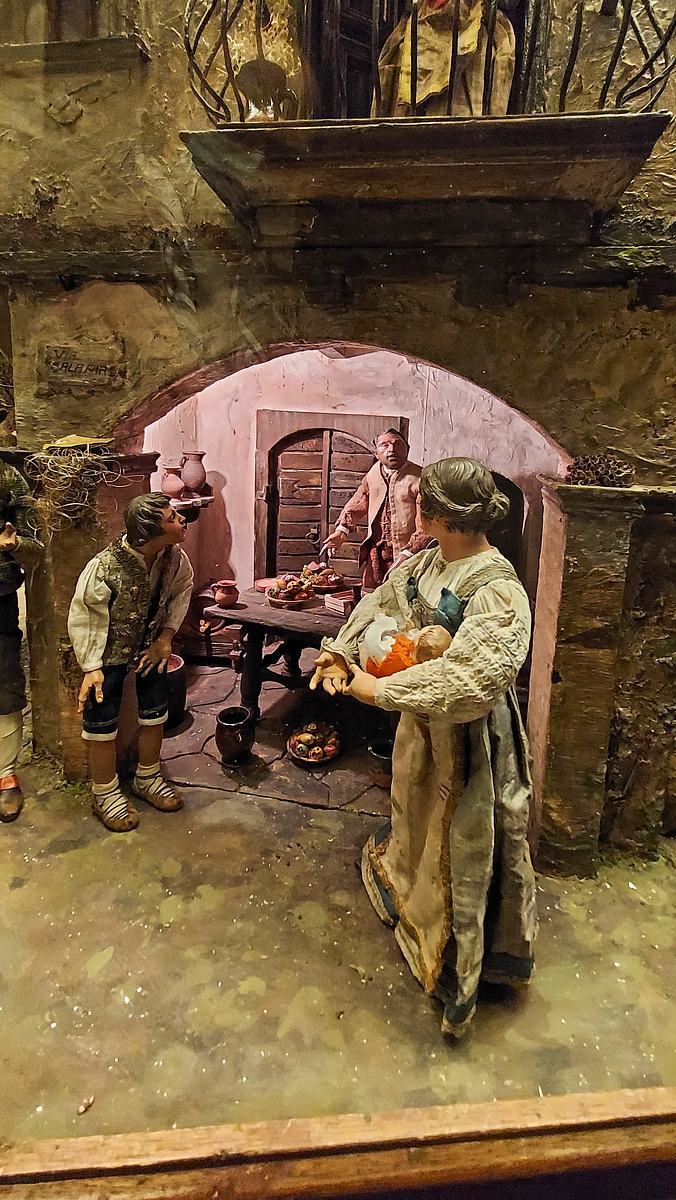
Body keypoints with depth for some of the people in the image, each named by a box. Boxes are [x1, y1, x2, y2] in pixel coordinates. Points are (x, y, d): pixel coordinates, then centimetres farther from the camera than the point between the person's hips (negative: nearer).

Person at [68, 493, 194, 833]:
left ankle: (147, 779, 35)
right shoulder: (105, 567, -32)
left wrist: (166, 637, -4)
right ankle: (105, 795, 25)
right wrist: (91, 668, -19)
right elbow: (81, 617, -21)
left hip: (150, 646, 5)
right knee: (102, 724, 3)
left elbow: (182, 589, 2)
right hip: (109, 651, -5)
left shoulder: (174, 556, -18)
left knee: (155, 714, 12)